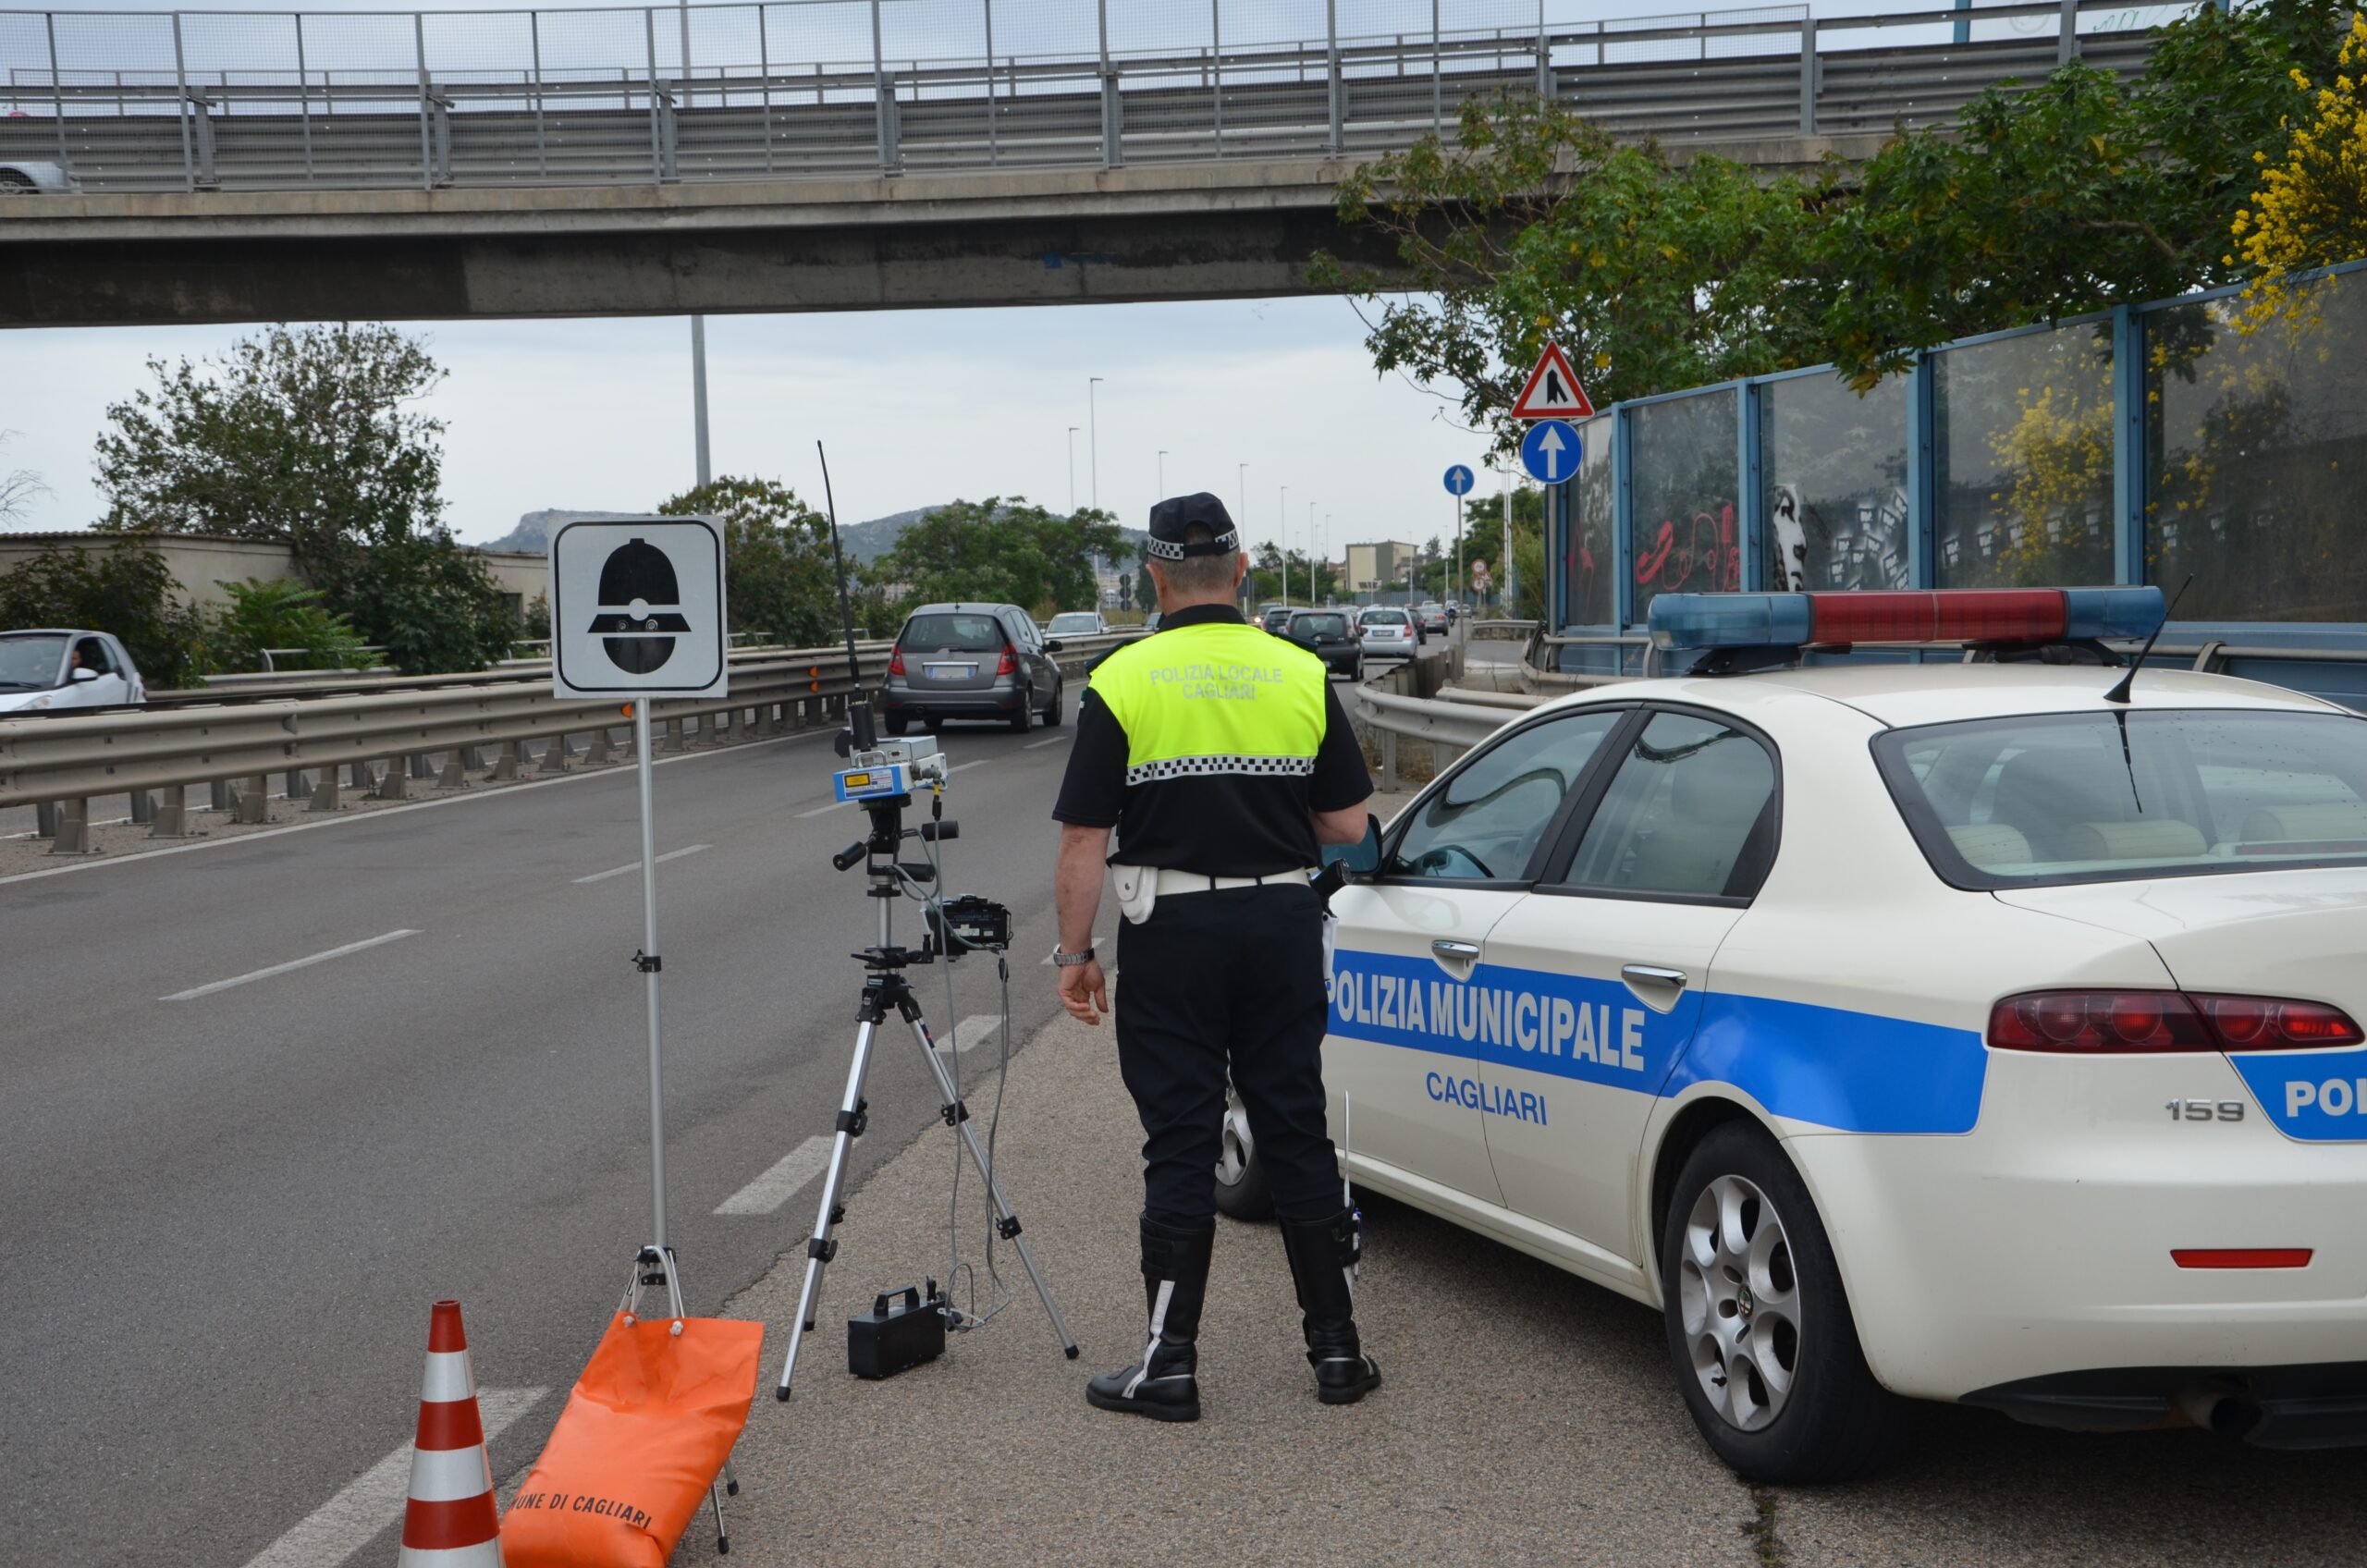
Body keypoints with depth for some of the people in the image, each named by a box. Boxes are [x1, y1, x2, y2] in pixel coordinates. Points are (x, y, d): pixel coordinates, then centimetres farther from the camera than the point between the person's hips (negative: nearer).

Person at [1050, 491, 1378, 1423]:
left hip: (1172, 931, -3)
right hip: (1282, 923, 3)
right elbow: (1348, 825, 5)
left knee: (1181, 1144, 2)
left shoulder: (1122, 683, -7)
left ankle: (1171, 1362, 5)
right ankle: (1336, 1349, 15)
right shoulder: (1302, 675, 2)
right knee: (1296, 1131, 10)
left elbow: (1084, 839, -8)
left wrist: (1075, 952, 1)